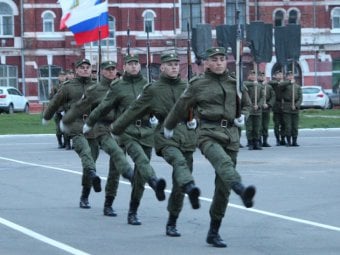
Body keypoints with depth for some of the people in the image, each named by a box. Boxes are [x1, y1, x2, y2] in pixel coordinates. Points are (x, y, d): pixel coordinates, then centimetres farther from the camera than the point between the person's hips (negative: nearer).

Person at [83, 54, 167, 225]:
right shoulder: (118, 87, 6)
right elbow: (103, 108, 15)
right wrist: (89, 123, 24)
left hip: (146, 131, 3)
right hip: (127, 131, -3)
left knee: (140, 175, 3)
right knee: (141, 159, -32)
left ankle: (132, 213, 12)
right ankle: (155, 182, -60)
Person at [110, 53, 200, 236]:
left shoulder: (187, 88, 14)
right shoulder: (153, 90, 5)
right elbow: (133, 111, 12)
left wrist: (194, 120, 14)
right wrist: (115, 129, 19)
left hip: (187, 137, 4)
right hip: (165, 136, -4)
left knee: (178, 185, 3)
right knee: (179, 161, -36)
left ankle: (171, 224, 14)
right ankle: (191, 188, -64)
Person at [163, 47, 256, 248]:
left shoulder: (234, 84, 16)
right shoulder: (198, 85, 5)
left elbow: (246, 104, 30)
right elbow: (181, 107, 17)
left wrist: (242, 116, 8)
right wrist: (169, 127, 29)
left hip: (231, 135, 5)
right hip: (209, 133, -5)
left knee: (223, 186, 3)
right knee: (224, 162, -37)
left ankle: (214, 232, 12)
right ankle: (243, 191, -68)